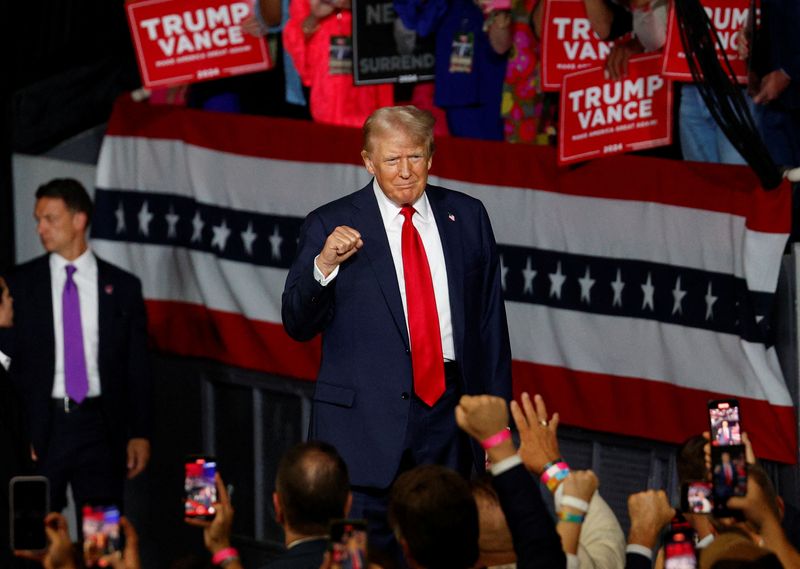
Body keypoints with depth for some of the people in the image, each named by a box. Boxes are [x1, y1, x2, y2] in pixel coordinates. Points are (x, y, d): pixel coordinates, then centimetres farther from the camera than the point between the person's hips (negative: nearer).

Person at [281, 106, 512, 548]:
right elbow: (297, 325, -2)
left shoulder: (466, 217, 8)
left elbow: (490, 323, 12)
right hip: (364, 418, -3)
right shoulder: (330, 226, -1)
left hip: (447, 413, 3)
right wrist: (323, 264, -20)